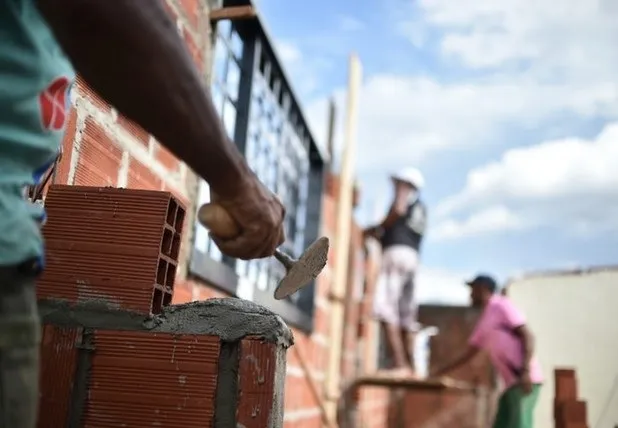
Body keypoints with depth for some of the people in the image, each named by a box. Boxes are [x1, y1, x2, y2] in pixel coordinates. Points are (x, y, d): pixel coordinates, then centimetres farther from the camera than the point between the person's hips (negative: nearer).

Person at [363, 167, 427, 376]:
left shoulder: (404, 193, 8)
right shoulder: (421, 208, 29)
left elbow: (398, 210, -13)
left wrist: (377, 229, -2)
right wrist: (379, 233, 28)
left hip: (397, 252, -9)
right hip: (412, 257, 9)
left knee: (384, 306, -18)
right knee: (406, 315, 9)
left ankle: (400, 365, -28)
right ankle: (410, 367, 8)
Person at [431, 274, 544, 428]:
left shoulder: (502, 306, 0)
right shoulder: (484, 322, 24)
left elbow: (527, 336, -9)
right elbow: (467, 355, 29)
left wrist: (525, 371, -20)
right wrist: (437, 374, 30)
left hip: (524, 380, -9)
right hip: (512, 382, 9)